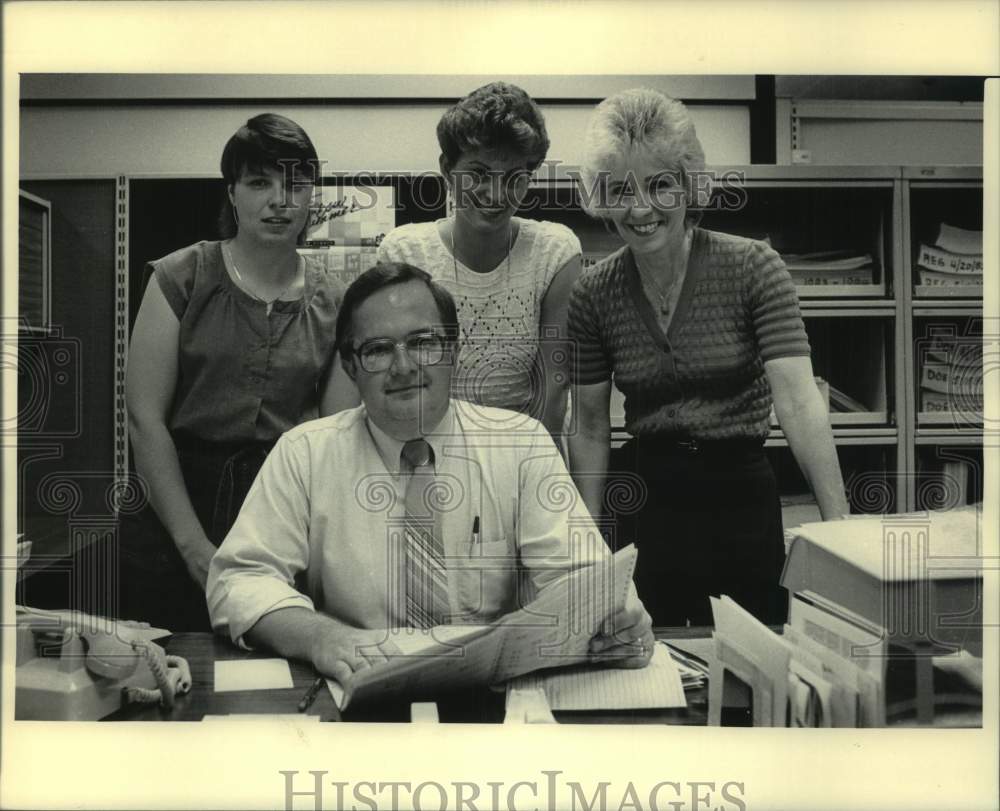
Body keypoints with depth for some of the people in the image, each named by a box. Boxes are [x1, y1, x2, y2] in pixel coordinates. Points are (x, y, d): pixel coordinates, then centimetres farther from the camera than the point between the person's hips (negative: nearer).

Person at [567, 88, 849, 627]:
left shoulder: (754, 269, -11)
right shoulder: (592, 294, -3)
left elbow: (798, 400, -20)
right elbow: (590, 428, 2)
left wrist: (838, 522, -27)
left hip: (741, 501, -1)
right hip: (642, 504, 2)